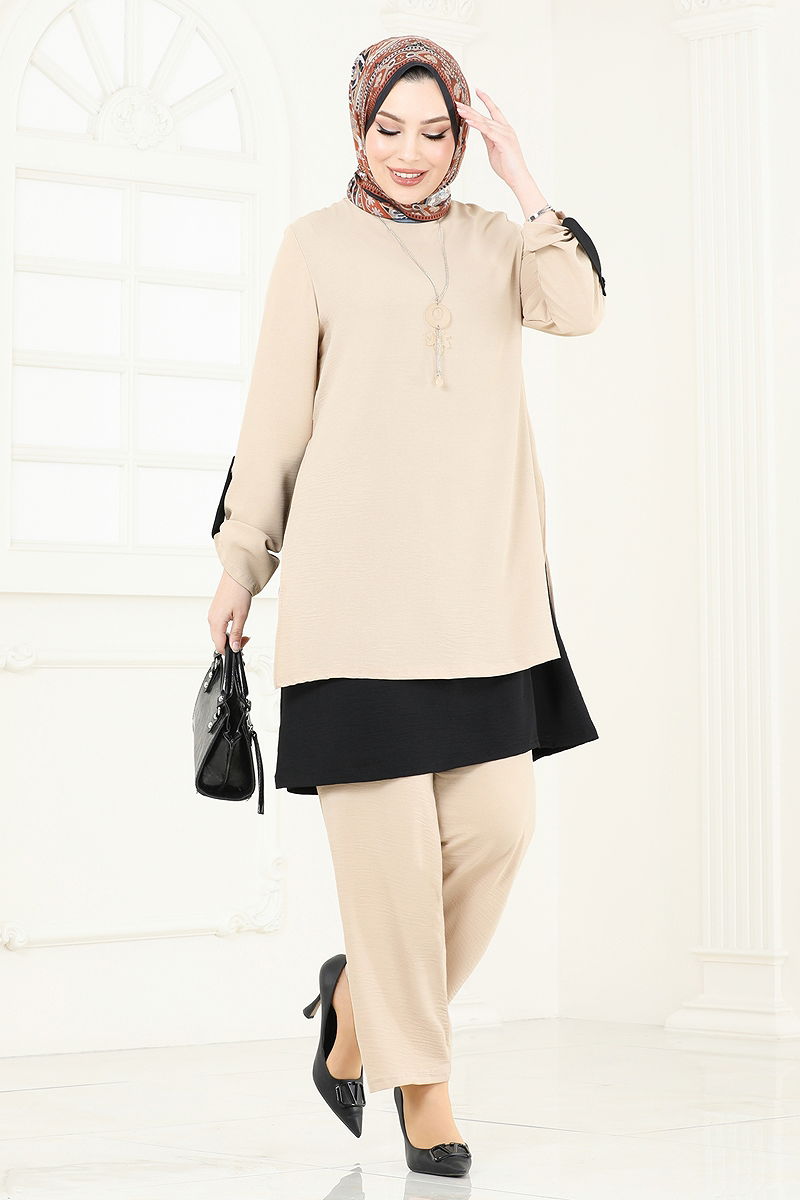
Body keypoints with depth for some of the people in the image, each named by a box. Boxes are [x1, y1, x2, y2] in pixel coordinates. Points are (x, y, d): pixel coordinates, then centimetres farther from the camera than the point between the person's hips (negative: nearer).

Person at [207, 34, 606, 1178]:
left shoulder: (496, 239, 16)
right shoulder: (318, 245, 8)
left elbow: (579, 308, -4)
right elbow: (276, 412, 8)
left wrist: (525, 183, -2)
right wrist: (240, 559, 7)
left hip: (479, 580, 3)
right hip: (357, 578, -3)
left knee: (497, 823, -2)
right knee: (389, 834, -5)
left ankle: (361, 996, 22)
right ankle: (419, 1078, 9)